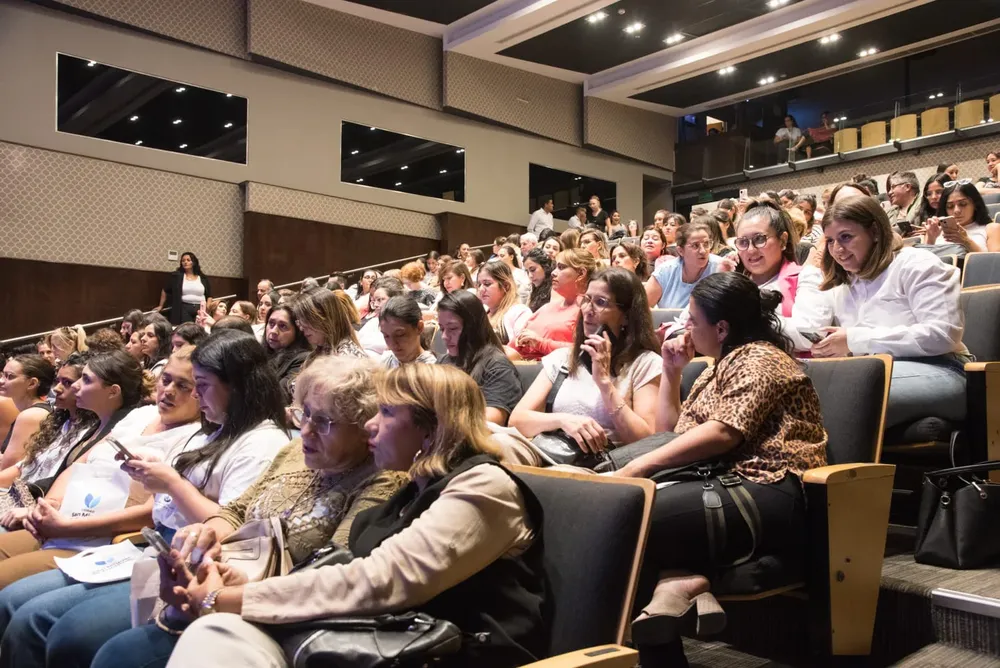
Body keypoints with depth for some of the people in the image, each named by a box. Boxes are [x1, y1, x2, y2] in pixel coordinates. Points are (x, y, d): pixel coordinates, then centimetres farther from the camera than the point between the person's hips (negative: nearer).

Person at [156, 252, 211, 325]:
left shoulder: (203, 278, 9)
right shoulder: (176, 276, 6)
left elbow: (209, 296, 11)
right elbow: (165, 291, 14)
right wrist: (161, 306, 15)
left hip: (201, 309, 1)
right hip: (184, 309, -1)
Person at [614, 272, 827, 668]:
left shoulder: (759, 360, -2)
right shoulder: (722, 366, 27)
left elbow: (723, 433, -18)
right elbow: (670, 432, 32)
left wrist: (641, 466, -21)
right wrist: (671, 371, 22)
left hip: (770, 496, -9)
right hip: (727, 483, 9)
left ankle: (679, 580, -18)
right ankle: (684, 579, -31)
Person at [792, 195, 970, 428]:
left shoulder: (914, 263, 4)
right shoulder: (837, 288, 22)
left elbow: (943, 334, -9)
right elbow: (804, 339, 6)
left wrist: (857, 340, -10)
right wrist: (811, 272, 19)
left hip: (935, 372, -5)